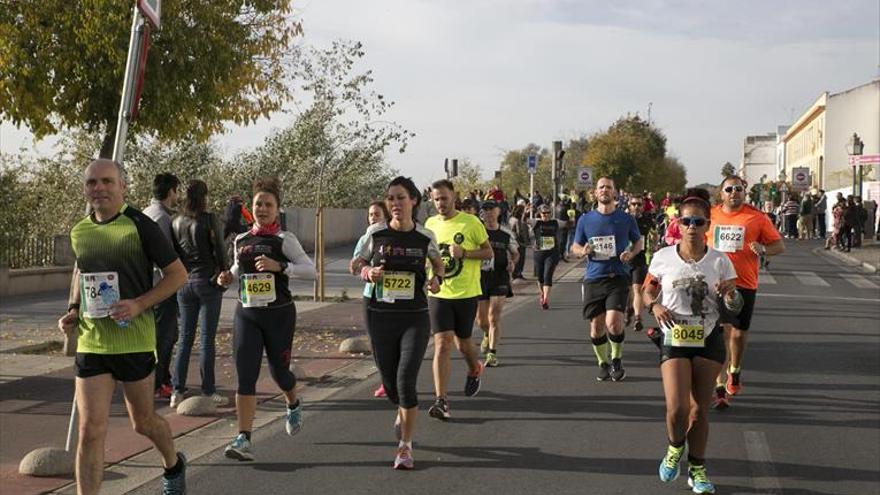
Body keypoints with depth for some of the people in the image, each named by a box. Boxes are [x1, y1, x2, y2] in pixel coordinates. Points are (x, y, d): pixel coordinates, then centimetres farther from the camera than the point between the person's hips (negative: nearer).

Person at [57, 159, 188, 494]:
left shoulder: (140, 226, -9)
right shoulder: (79, 232, 6)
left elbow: (178, 274, -6)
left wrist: (139, 304, -19)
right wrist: (73, 310, 7)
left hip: (134, 340, -3)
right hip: (90, 342, 3)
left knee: (143, 422, 15)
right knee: (90, 431, -6)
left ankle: (173, 466, 45)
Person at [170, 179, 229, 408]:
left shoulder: (177, 222, 4)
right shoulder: (210, 219, -10)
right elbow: (220, 250, -8)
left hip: (184, 283, 5)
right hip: (207, 282, -5)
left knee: (185, 338, 11)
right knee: (207, 339, -1)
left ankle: (178, 391, 9)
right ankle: (208, 392, 2)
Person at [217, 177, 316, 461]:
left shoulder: (284, 240, -7)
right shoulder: (241, 241, 8)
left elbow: (311, 271, -13)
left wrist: (279, 266, -26)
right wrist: (228, 276, 4)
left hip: (279, 313, -3)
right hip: (246, 313, 3)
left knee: (278, 370, 10)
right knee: (245, 376, -9)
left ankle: (294, 405, 46)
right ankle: (244, 440, -11)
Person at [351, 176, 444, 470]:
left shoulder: (425, 237, -2)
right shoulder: (375, 233, -3)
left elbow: (438, 263, 18)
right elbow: (356, 264, 10)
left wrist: (437, 279, -4)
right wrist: (369, 273, -12)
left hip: (415, 317, -1)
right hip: (380, 316, 1)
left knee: (406, 380, -13)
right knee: (390, 382, 9)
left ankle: (405, 446, 0)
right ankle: (404, 415, 45)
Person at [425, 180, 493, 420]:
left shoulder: (471, 222, -6)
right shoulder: (430, 224, 6)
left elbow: (488, 252, -2)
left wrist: (464, 252, -18)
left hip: (466, 293, -2)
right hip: (438, 293, 2)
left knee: (463, 343, 11)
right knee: (442, 344, -9)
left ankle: (475, 370, 46)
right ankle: (440, 400, -11)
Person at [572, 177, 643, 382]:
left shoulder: (626, 219, 4)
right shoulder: (585, 220, 7)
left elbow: (639, 241, 16)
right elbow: (575, 246, 14)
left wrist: (631, 253, -5)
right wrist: (583, 250, -9)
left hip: (618, 278, -2)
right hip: (593, 278, 2)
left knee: (613, 323, -16)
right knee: (596, 326, 4)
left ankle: (616, 359, 9)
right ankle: (603, 363, 25)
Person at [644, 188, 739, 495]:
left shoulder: (719, 261, -2)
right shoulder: (663, 257, -2)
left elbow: (736, 307, 1)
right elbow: (649, 290, 10)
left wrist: (731, 294, -21)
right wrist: (655, 306, -11)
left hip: (708, 340, 1)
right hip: (674, 339, -1)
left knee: (699, 409, 7)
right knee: (677, 408, -13)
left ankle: (697, 469, 23)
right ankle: (675, 448, 20)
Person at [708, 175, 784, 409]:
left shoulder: (757, 217, 0)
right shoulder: (710, 215, 5)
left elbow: (779, 245, 4)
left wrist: (763, 249, -16)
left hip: (745, 283, 1)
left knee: (740, 331, 13)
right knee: (722, 330, -10)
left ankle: (734, 370, 41)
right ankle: (720, 385, -10)